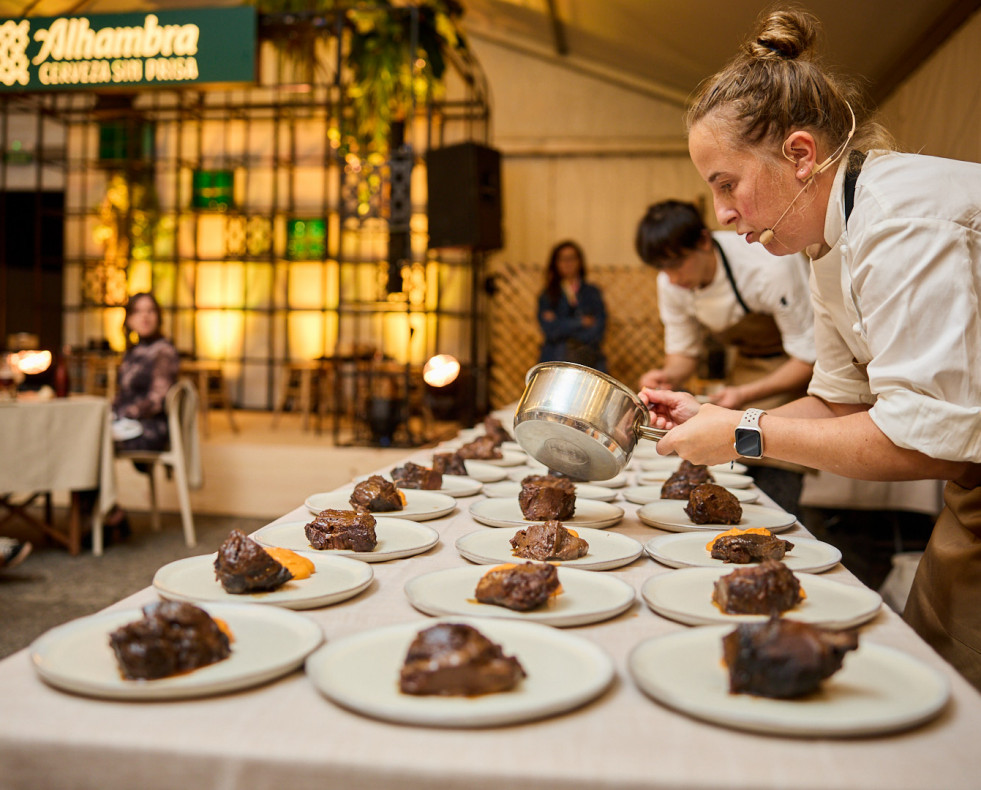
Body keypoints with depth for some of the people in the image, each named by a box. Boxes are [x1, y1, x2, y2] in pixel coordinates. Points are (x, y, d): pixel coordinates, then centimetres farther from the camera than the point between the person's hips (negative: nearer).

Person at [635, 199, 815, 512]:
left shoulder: (770, 269, -33)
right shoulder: (671, 283, -13)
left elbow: (809, 357, -26)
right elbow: (684, 352, 0)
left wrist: (747, 395, -37)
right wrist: (668, 377, -23)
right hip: (747, 360, 6)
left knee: (776, 484, -16)